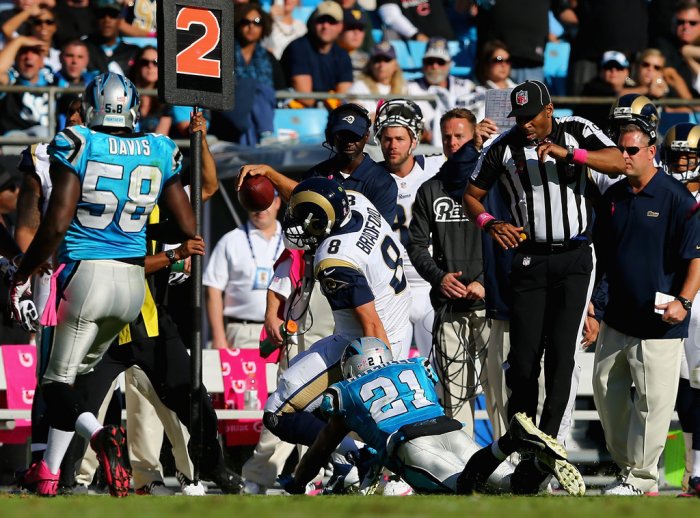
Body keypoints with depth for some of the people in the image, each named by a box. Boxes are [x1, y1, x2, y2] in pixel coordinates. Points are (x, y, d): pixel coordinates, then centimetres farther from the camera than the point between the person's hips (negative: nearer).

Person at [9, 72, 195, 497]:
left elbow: (56, 226, -14)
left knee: (59, 379, 4)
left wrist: (23, 276, -3)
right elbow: (189, 230, 5)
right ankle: (49, 471, 21)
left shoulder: (77, 147, -9)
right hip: (133, 281, 5)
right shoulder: (160, 154, 3)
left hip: (85, 274, -5)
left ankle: (100, 436, -25)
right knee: (77, 371, 20)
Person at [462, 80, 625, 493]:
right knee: (524, 357, -2)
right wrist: (490, 223, -10)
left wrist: (567, 153, -27)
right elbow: (472, 196, 11)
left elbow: (618, 163, -15)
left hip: (574, 259, -2)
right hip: (529, 260, 2)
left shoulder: (577, 133, 0)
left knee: (562, 352, -9)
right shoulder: (504, 148, 4)